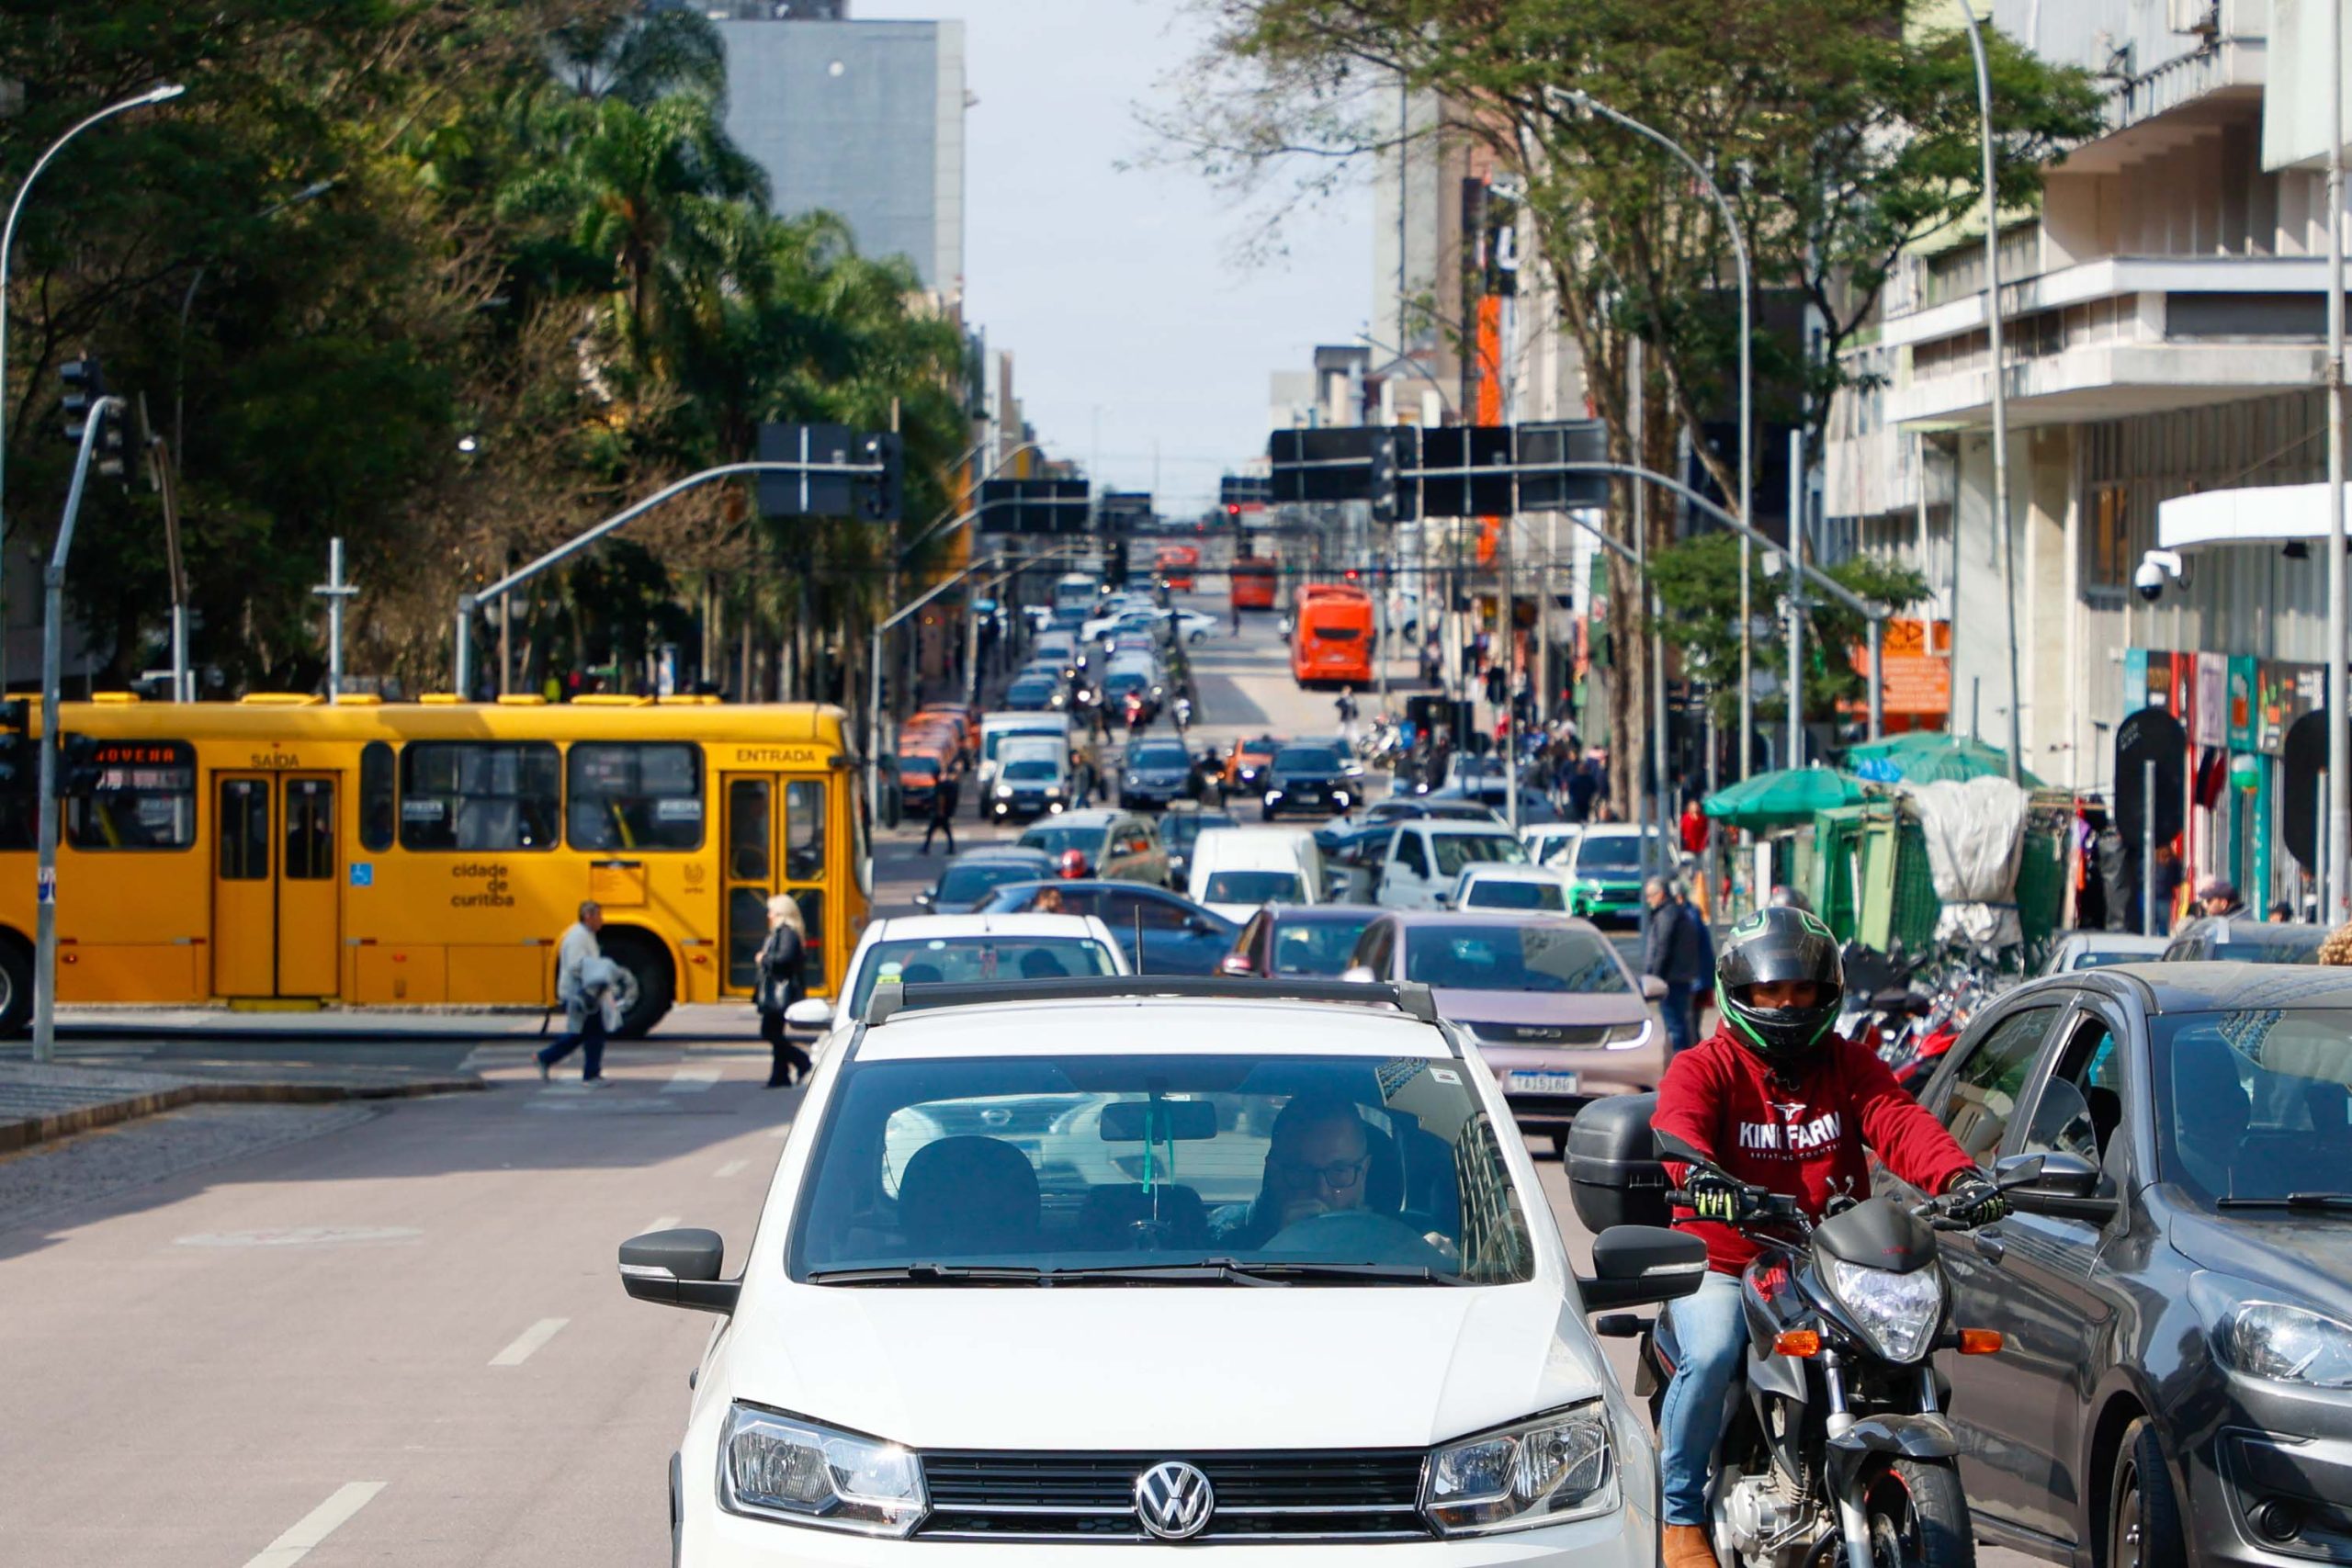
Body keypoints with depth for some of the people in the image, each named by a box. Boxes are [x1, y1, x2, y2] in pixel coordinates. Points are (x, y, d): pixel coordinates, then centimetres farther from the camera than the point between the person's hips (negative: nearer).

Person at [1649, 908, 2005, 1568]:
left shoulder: (1849, 1066, 13)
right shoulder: (1703, 1068, 2)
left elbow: (1900, 1122, -6)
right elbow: (1677, 1125, -20)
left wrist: (1960, 1177, -28)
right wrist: (1696, 1171, -46)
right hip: (1722, 1269, -3)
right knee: (1711, 1354, -31)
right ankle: (1681, 1514, -14)